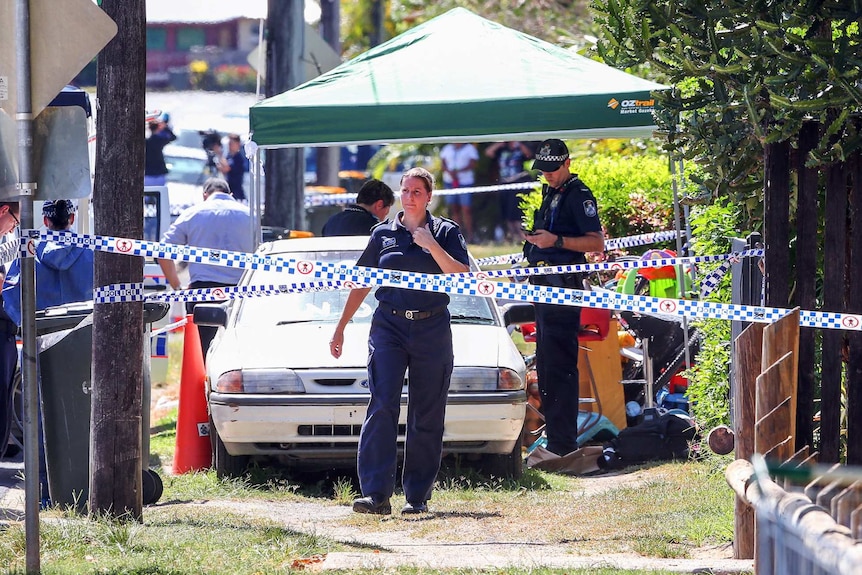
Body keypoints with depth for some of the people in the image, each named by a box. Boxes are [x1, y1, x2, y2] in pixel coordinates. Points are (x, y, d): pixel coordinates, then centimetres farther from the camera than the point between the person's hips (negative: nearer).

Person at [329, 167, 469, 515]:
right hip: (388, 326, 1)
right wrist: (341, 327, 17)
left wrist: (432, 246, -15)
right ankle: (376, 494, -19)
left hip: (431, 329, -1)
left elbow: (461, 277, -6)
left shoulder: (446, 232, 6)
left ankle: (417, 496, 10)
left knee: (426, 417, 2)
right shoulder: (383, 234, 12)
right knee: (382, 406, -13)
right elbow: (362, 284, 17)